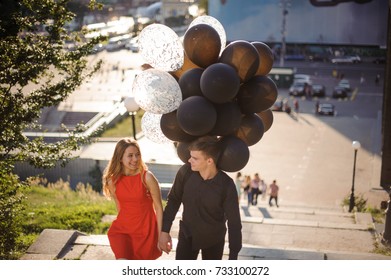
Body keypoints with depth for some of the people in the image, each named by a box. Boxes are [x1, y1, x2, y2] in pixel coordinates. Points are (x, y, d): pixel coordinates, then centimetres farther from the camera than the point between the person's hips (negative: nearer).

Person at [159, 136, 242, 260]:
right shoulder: (185, 172, -20)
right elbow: (173, 200, -3)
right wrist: (165, 230, -6)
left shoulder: (226, 184, -25)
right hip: (187, 234, 1)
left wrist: (233, 258, -21)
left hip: (214, 238, -1)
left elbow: (234, 222, -19)